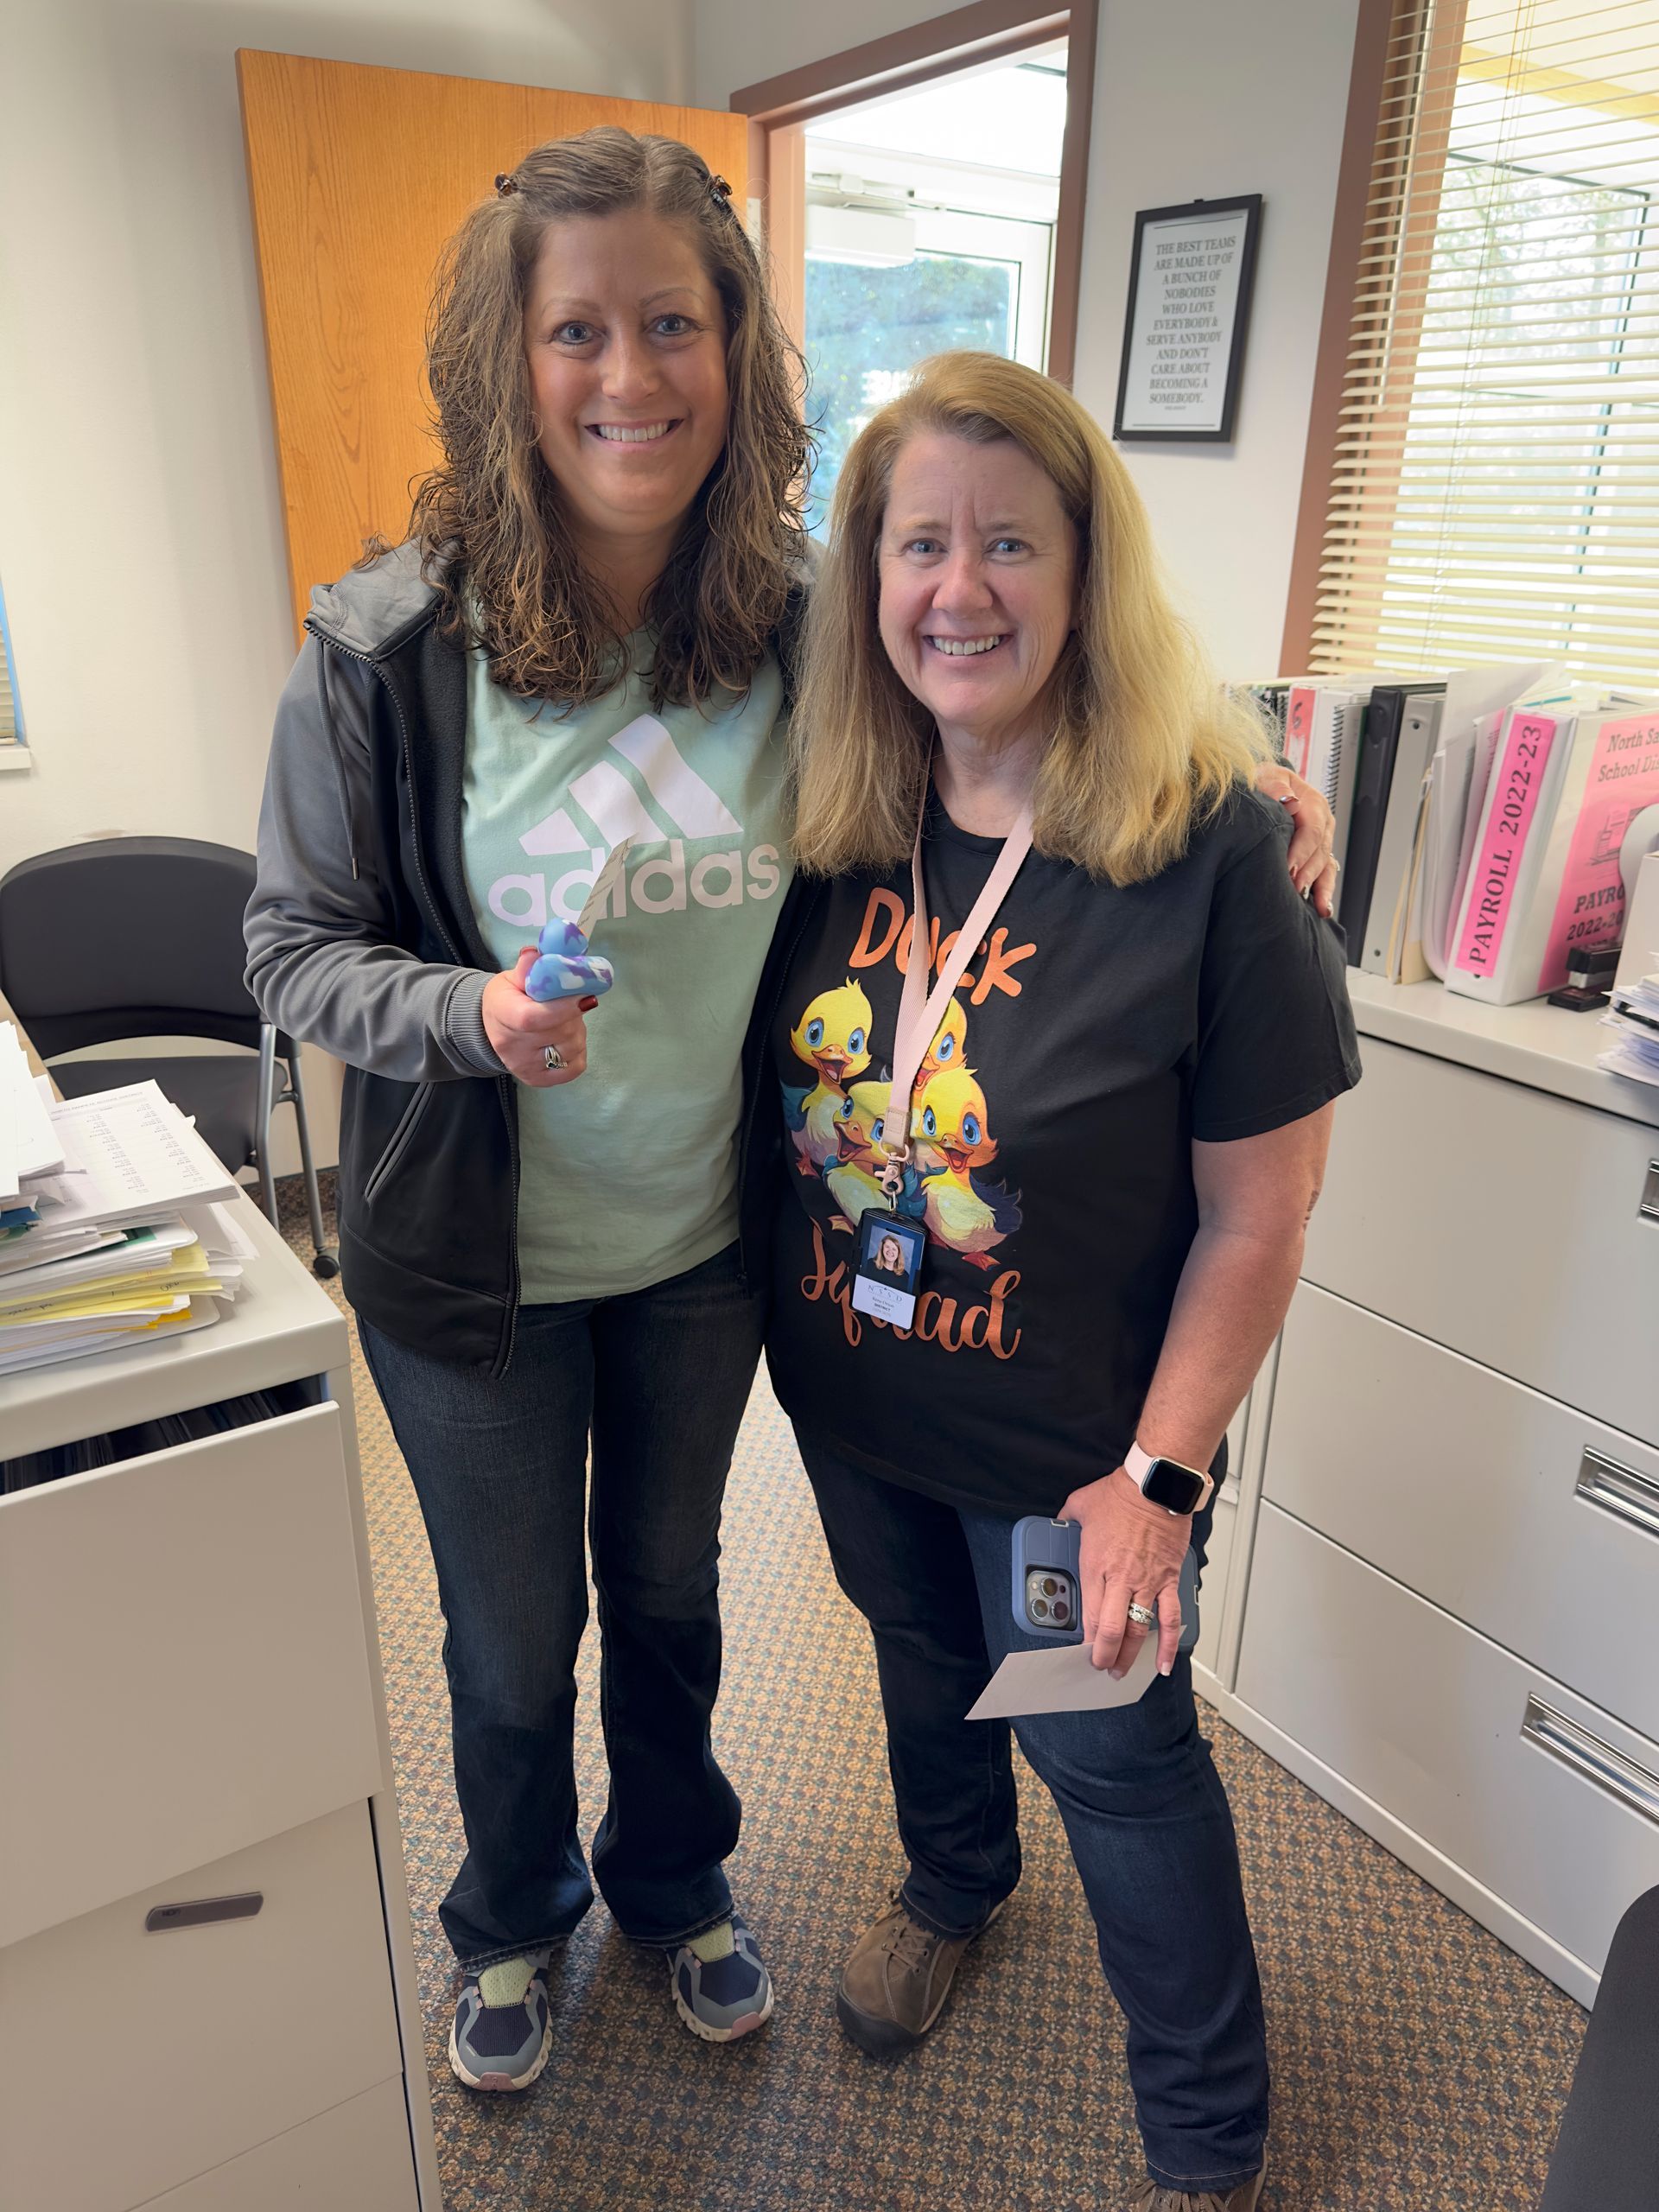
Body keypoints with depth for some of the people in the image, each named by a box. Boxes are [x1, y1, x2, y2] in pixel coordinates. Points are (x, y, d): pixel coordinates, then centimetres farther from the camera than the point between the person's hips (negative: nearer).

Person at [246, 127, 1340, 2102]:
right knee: (512, 1646, 20)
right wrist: (467, 1016, -30)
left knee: (668, 1594, 26)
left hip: (708, 1241, 2)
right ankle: (511, 1919, 54)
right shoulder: (390, 650, -17)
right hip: (479, 1265, -1)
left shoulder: (803, 635, -12)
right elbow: (293, 946, -9)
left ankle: (673, 1880, 57)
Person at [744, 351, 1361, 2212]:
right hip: (852, 1399, 5)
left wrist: (1158, 1476, -16)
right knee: (922, 1661, 28)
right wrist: (767, 1327, 4)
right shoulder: (832, 818, -8)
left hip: (1065, 1442, -4)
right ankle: (952, 1883, 62)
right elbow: (767, 1100, 4)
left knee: (1112, 1753, 15)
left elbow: (1255, 1214, -17)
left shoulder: (1203, 846, -22)